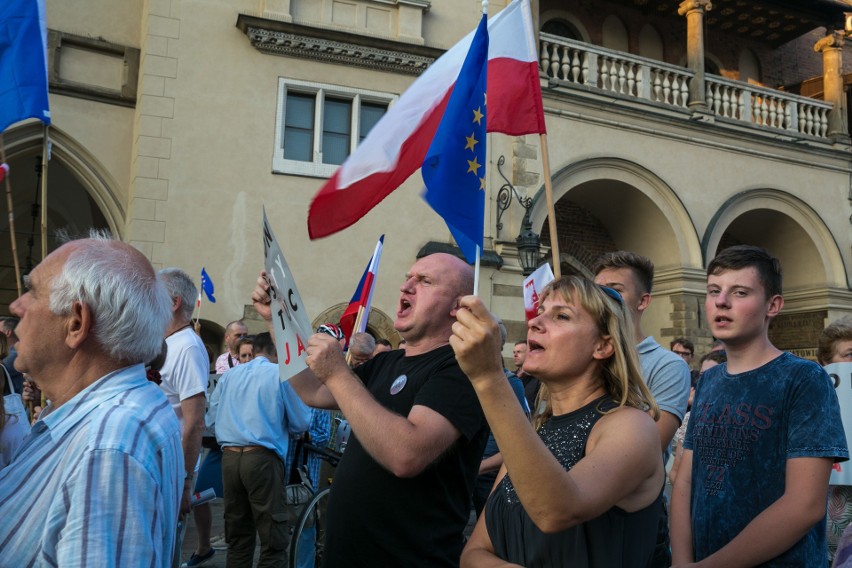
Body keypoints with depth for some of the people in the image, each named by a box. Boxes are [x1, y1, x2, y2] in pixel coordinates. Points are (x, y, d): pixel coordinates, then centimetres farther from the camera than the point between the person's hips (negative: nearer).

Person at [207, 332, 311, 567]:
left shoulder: (228, 375, 13)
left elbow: (211, 419, 16)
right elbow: (301, 423, 0)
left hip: (229, 457, 6)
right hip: (263, 459, -6)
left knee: (238, 536, 15)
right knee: (273, 539, 1)